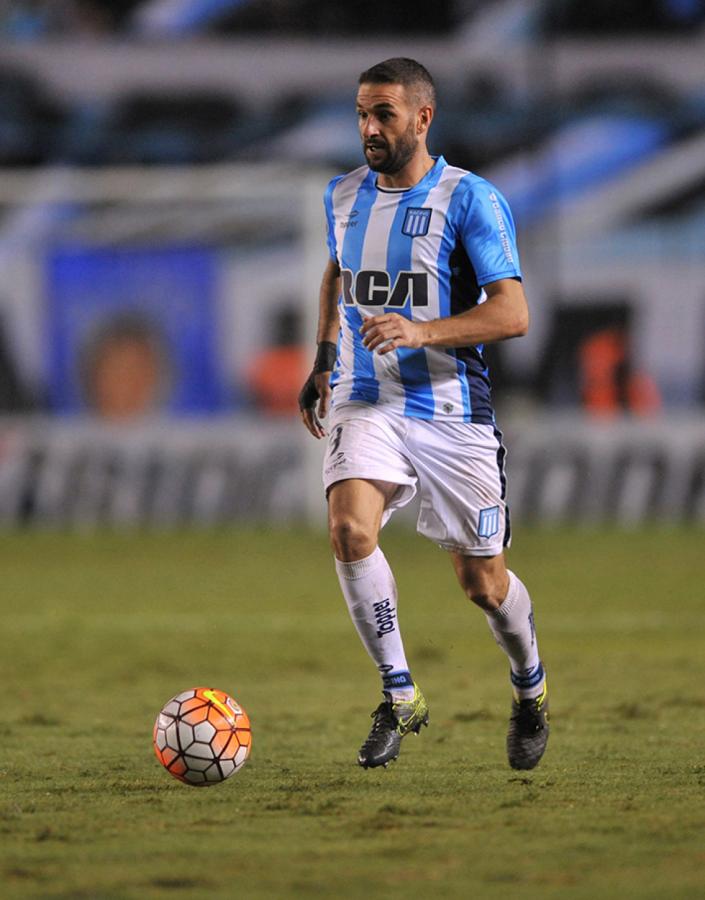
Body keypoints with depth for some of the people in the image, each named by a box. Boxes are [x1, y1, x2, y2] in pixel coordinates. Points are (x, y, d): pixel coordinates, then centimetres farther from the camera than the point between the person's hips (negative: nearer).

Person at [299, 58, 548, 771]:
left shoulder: (470, 199, -9)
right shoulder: (344, 196, 8)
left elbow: (512, 313, -15)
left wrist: (422, 332, -27)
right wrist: (323, 362, 23)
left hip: (453, 413, -3)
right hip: (366, 405, 3)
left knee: (482, 584, 4)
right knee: (350, 529, -26)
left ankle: (530, 692, 36)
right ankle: (400, 698, -12)